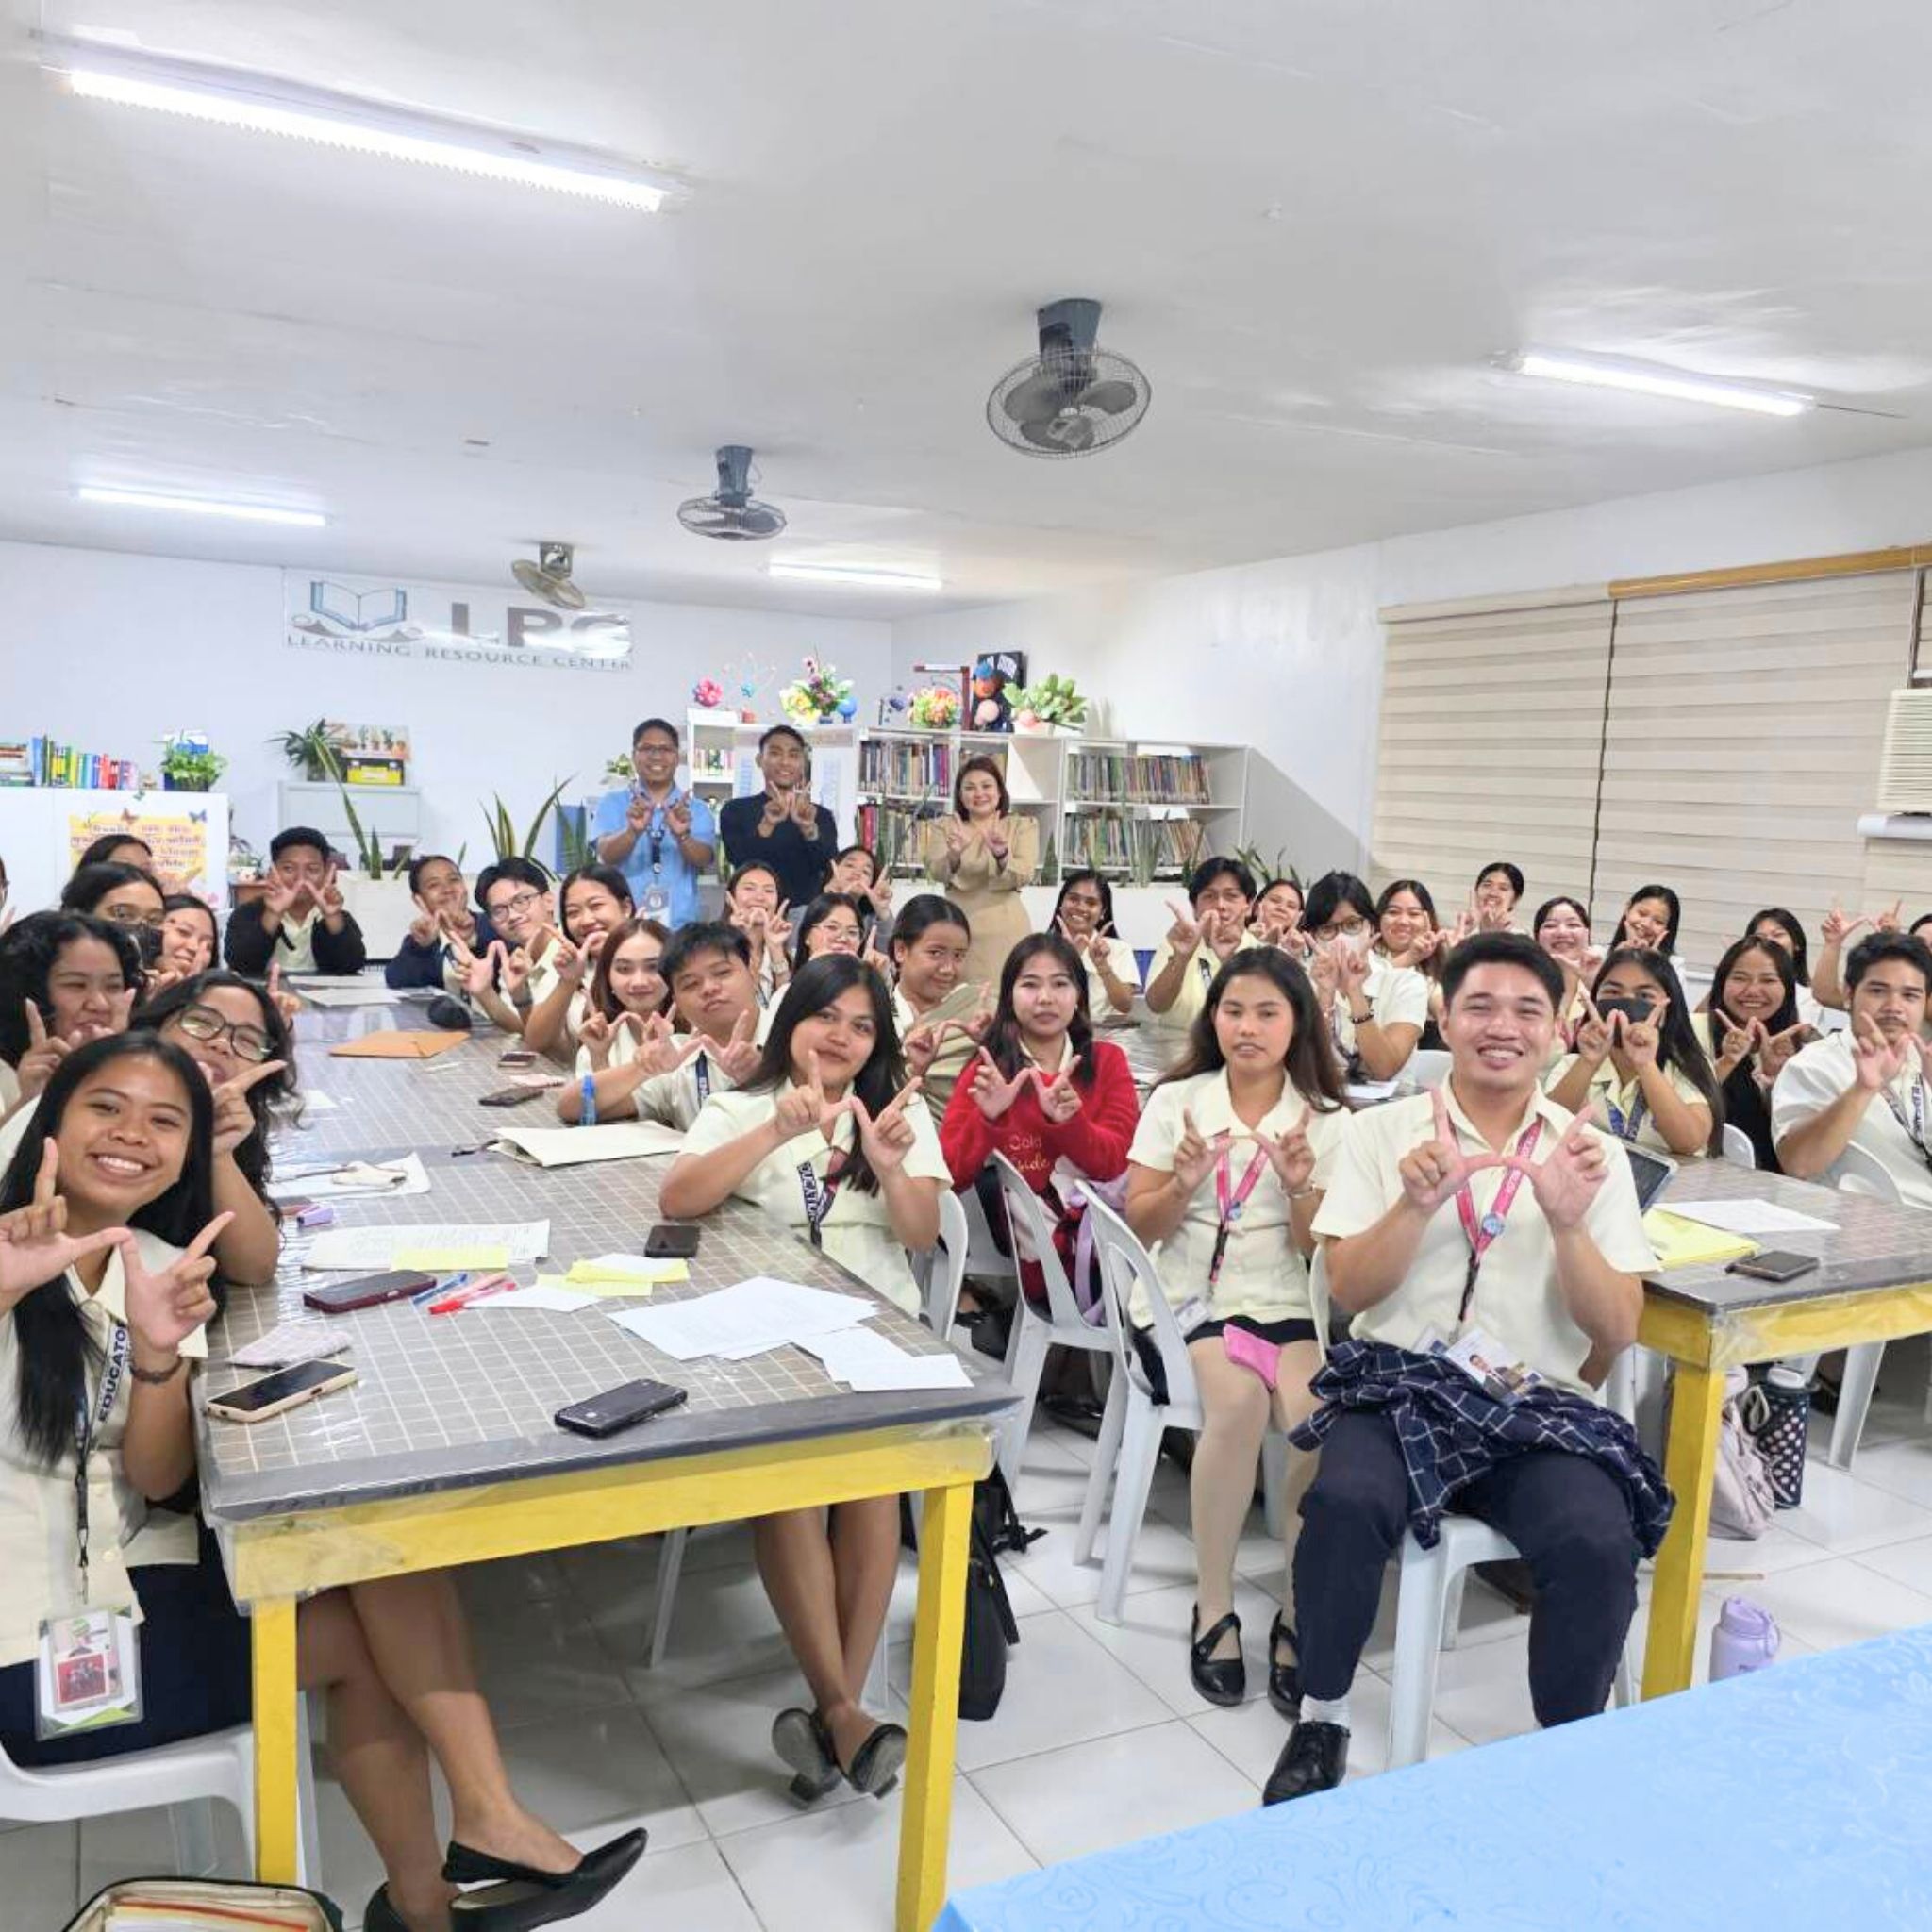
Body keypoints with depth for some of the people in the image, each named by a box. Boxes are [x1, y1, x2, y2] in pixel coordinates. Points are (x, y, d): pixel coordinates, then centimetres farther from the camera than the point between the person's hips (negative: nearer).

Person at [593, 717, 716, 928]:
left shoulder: (697, 809, 8)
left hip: (679, 926, 1)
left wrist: (682, 836, -29)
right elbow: (606, 855, -10)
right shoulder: (612, 803, 7)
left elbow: (703, 860, -8)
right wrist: (634, 831, -30)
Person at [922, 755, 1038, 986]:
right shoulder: (943, 827, 9)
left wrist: (1001, 854, -26)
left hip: (1006, 929, 0)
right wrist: (955, 854, -27)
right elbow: (936, 873, -6)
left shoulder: (1023, 826, 8)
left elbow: (1024, 876, -6)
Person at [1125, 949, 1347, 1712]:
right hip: (1190, 1295, -1)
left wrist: (1302, 1189, -17)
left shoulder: (1326, 1120, 5)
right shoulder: (1176, 1101, 3)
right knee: (1239, 1399, -32)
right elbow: (1139, 1229, 2)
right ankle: (1213, 1611, -15)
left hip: (1288, 1302, 1)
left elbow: (1320, 1251, 2)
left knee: (1316, 1415, -29)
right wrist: (1184, 1185, -17)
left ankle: (1298, 1616, -10)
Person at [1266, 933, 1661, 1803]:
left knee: (1598, 1543, -28)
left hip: (1540, 1405, 1)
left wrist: (1568, 1222, -16)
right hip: (1401, 1385, -1)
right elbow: (1348, 1290, -2)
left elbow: (1617, 1333, 2)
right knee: (1344, 1500, -31)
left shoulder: (1592, 1155, 7)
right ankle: (1320, 1723, -5)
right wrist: (1416, 1203, -19)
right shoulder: (1382, 1130, 4)